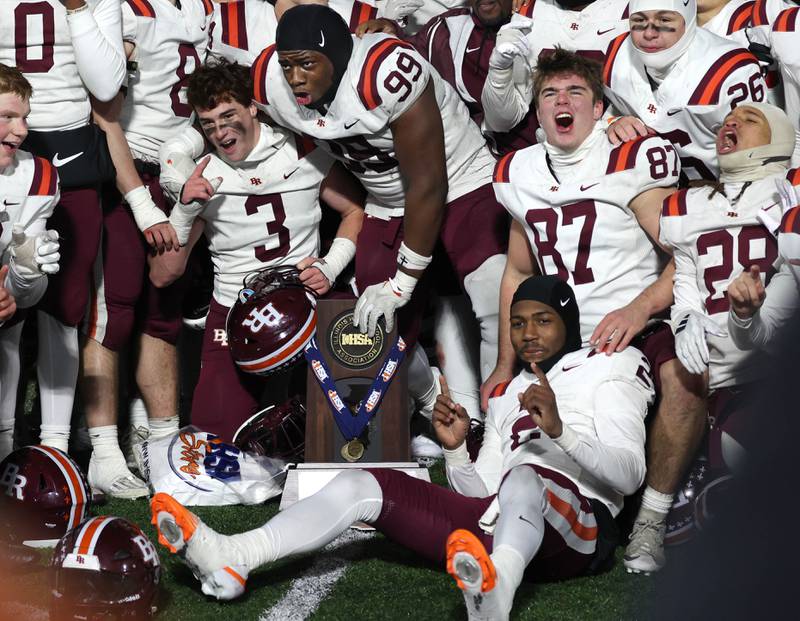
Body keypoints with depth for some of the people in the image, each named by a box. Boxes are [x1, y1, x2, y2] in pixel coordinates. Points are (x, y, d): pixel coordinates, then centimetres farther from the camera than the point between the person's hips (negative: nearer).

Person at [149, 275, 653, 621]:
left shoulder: (607, 371, 12)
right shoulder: (507, 395, 32)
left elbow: (629, 474, -7)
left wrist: (560, 429, -22)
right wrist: (456, 450, 3)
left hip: (573, 529, -6)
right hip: (495, 519, 7)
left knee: (524, 476, -40)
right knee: (366, 485, -6)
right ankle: (232, 559, -26)